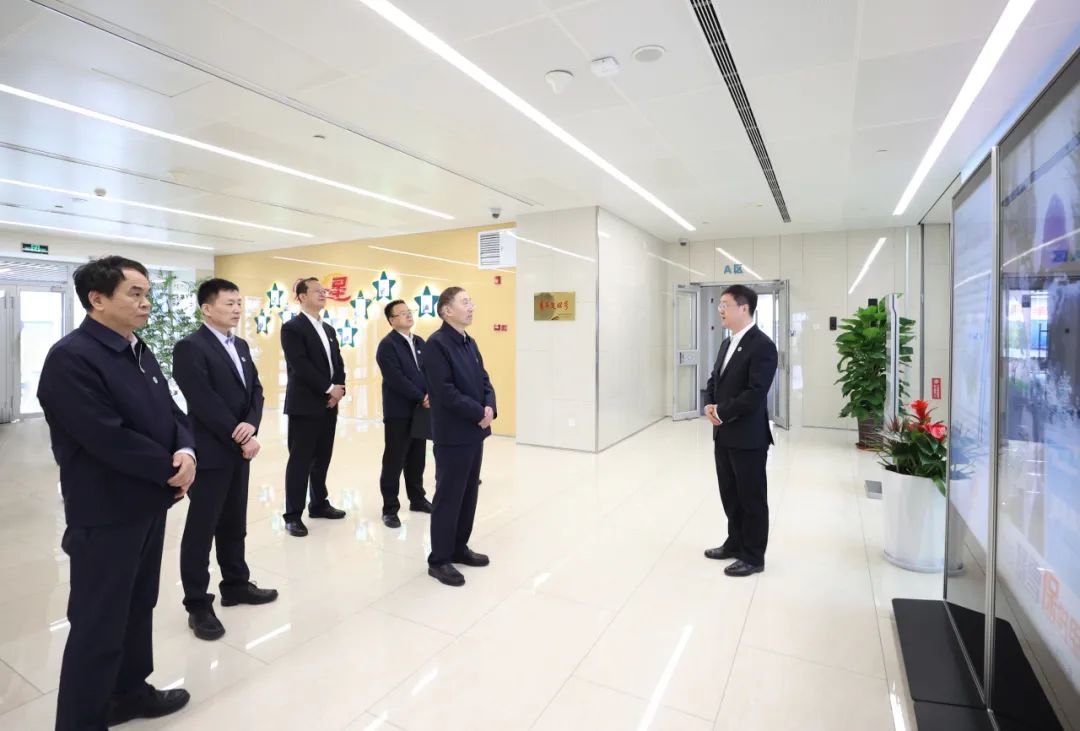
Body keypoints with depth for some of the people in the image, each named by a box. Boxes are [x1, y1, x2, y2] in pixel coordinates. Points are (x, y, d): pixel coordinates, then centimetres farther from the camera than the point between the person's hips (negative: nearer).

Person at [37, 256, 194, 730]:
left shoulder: (140, 352, 8)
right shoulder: (70, 357, -18)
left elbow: (171, 412, 7)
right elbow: (110, 439, -25)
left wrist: (186, 451, -13)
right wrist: (171, 470, -14)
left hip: (150, 502, 8)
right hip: (106, 513, -8)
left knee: (138, 606, 21)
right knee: (98, 623, 7)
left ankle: (130, 691, 39)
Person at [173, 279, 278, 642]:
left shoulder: (241, 346, 13)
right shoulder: (190, 347, -12)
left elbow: (255, 389, 8)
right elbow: (204, 403, -18)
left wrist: (251, 425, -10)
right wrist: (240, 437, -14)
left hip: (239, 451, 7)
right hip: (210, 453, -7)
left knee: (233, 524, 18)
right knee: (201, 529, 5)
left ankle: (236, 585, 32)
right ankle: (198, 605, 17)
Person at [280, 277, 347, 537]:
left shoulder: (329, 329, 17)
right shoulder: (292, 328, -7)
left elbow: (338, 363, 14)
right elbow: (300, 366, -17)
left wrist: (339, 389, -4)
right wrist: (329, 388, -16)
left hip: (329, 405, 7)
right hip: (305, 405, -7)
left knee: (322, 458, 14)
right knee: (300, 460, -1)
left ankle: (319, 504, 26)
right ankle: (293, 514, 9)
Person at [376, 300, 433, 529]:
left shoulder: (420, 342, 13)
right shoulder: (387, 345, -9)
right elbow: (396, 379, -18)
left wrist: (430, 395, -9)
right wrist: (422, 398, -16)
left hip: (420, 410, 6)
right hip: (398, 412, -6)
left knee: (417, 459, 15)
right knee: (394, 461, 2)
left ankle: (417, 499, 29)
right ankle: (390, 508, 13)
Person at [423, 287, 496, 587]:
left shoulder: (470, 343, 13)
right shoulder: (436, 344, -15)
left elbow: (484, 379, 12)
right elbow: (445, 392, -22)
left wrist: (489, 407, -7)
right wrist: (479, 413, -17)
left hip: (475, 431, 9)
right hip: (452, 434, -8)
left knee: (469, 493, 16)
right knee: (448, 497, 2)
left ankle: (459, 547, 32)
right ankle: (439, 559, 17)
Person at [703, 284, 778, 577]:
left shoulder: (762, 345, -15)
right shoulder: (727, 343, 13)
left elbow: (755, 393, -22)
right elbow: (714, 380, 18)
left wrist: (722, 413, -15)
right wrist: (710, 405, -2)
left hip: (748, 437, -8)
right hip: (724, 434, 8)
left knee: (752, 498, 7)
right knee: (730, 495, 19)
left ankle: (753, 557, 21)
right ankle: (735, 544, 35)